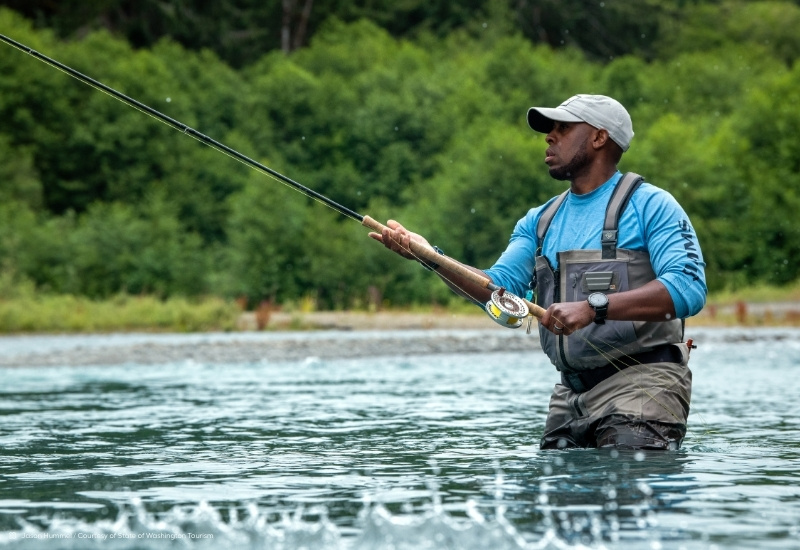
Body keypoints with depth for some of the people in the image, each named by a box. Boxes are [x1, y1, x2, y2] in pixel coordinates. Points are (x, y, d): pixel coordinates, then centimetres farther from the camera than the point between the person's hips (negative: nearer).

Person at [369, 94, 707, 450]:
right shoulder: (539, 221, 18)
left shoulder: (650, 205, -3)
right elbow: (500, 288, 4)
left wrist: (593, 308, -26)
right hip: (570, 393, 6)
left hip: (640, 381, -6)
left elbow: (689, 288, -18)